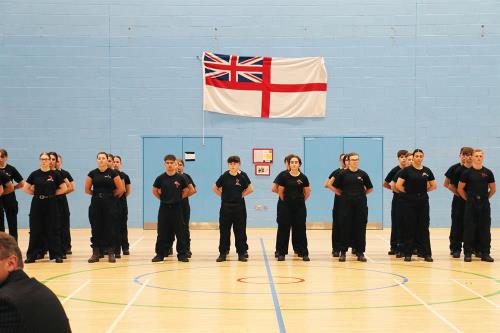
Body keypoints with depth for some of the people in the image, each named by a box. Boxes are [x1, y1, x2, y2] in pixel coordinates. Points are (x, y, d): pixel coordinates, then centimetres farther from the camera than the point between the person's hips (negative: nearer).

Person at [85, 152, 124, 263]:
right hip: (96, 204, 2)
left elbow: (120, 189, -1)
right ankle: (95, 253, 9)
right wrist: (98, 194, 11)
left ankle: (111, 253, 7)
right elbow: (87, 190, 10)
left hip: (110, 204, -2)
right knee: (96, 229, 3)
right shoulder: (92, 173, 3)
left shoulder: (112, 173, -3)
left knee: (110, 228, -1)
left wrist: (110, 195, 7)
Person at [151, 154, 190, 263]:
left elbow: (186, 190, 8)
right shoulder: (160, 178, 0)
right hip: (164, 208, 1)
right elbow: (155, 190, 11)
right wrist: (162, 198, 5)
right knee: (162, 232, 4)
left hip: (177, 208, -1)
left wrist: (179, 198, 2)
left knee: (180, 232, 1)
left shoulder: (180, 178, -3)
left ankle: (182, 254, 7)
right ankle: (160, 254, 10)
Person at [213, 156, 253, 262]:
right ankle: (223, 253, 10)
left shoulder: (243, 176, -2)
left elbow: (250, 189, 3)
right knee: (224, 230, 3)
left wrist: (242, 195, -1)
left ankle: (242, 253, 11)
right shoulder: (224, 176, -3)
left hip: (239, 206, 0)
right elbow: (215, 188, 5)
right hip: (226, 206, 0)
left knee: (240, 230, 4)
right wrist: (223, 195, 0)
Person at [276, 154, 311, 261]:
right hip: (287, 206, 0)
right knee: (284, 229, 1)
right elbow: (280, 191, 4)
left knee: (301, 229, 3)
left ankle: (304, 253, 9)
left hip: (300, 206, 0)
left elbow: (307, 192, 10)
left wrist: (301, 200, 9)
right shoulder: (284, 177, -3)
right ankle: (281, 253, 8)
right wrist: (285, 200, 7)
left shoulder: (303, 177, -1)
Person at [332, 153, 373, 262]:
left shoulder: (363, 174, 5)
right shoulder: (343, 174, 1)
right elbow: (334, 187, 5)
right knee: (344, 227, 0)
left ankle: (360, 253, 10)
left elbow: (370, 188, 14)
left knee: (360, 228, 3)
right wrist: (343, 194, 1)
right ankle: (343, 252, 8)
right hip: (346, 204, -1)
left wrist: (361, 194, 6)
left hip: (360, 204, 1)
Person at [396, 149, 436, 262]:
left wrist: (424, 190, 5)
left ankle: (426, 253, 8)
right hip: (410, 201, -3)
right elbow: (398, 185, -9)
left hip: (423, 201, 3)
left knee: (424, 227, 4)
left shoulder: (427, 171, 6)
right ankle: (407, 253, 7)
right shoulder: (407, 170, -4)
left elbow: (433, 185, 14)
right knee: (409, 227, 1)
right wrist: (408, 191, -2)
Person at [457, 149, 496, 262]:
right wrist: (468, 198, 2)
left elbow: (493, 189, 12)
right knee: (469, 229, -2)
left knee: (485, 229, 3)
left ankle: (485, 253, 9)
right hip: (471, 204, -2)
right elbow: (460, 189, 2)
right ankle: (467, 253, 4)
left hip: (484, 204, 2)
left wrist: (485, 198, 7)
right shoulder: (467, 173, -1)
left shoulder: (488, 172, 4)